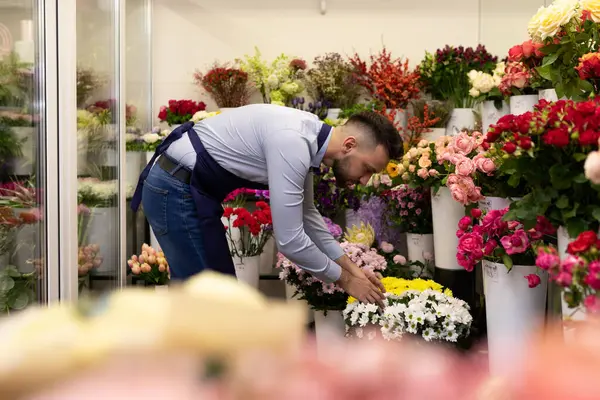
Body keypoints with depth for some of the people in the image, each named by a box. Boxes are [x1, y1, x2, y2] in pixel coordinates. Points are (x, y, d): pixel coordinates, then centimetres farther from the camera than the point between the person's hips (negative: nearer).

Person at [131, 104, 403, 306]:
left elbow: (306, 214, 19)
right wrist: (343, 279, -9)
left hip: (183, 187, 10)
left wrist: (349, 265, 16)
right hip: (176, 191, -10)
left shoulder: (307, 137, 4)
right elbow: (289, 239, -24)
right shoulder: (293, 143, -25)